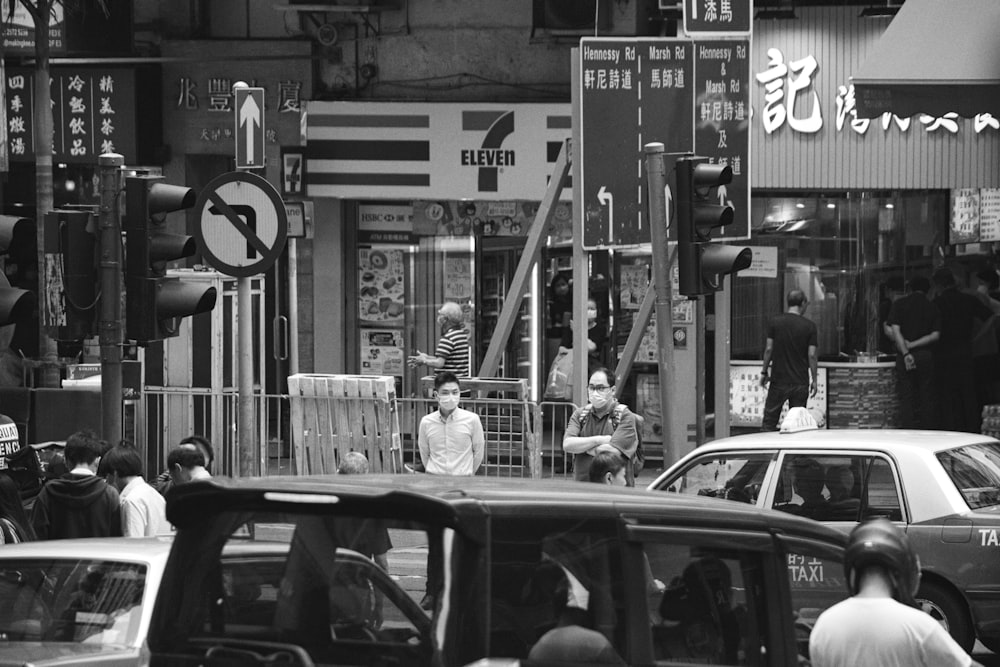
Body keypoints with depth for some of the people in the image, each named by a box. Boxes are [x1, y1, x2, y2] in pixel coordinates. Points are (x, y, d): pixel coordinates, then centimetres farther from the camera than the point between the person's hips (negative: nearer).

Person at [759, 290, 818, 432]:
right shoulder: (809, 326, -4)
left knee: (769, 421, 5)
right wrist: (814, 380, 3)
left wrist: (764, 372, 8)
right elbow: (811, 355, -5)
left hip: (779, 379, 0)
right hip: (800, 382, 0)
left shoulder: (775, 321, -2)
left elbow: (769, 349, -2)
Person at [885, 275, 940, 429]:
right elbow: (935, 335, -4)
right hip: (926, 355, 2)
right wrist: (912, 345, -6)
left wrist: (906, 352, -13)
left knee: (906, 397, 0)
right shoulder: (932, 308, 7)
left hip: (905, 355, -2)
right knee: (926, 396, 7)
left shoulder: (900, 304, 2)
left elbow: (893, 330, -9)